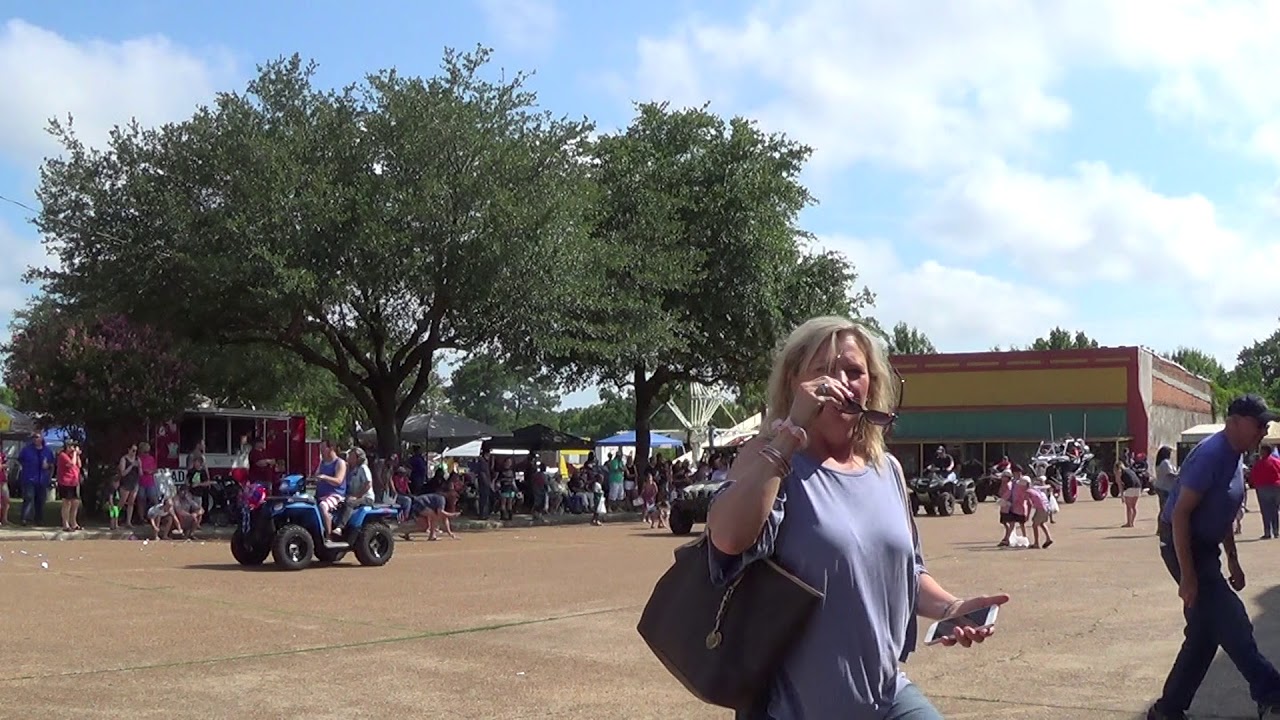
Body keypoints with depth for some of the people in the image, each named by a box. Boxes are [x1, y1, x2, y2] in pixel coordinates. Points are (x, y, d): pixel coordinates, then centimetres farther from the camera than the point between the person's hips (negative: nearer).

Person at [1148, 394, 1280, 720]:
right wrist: (1187, 575, -26)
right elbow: (1180, 513, -24)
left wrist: (1233, 560, 21)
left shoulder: (1235, 457, 9)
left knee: (1204, 635, 10)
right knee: (1232, 624, -8)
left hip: (1206, 548, 10)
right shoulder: (1211, 455, -21)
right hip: (1184, 546, -10)